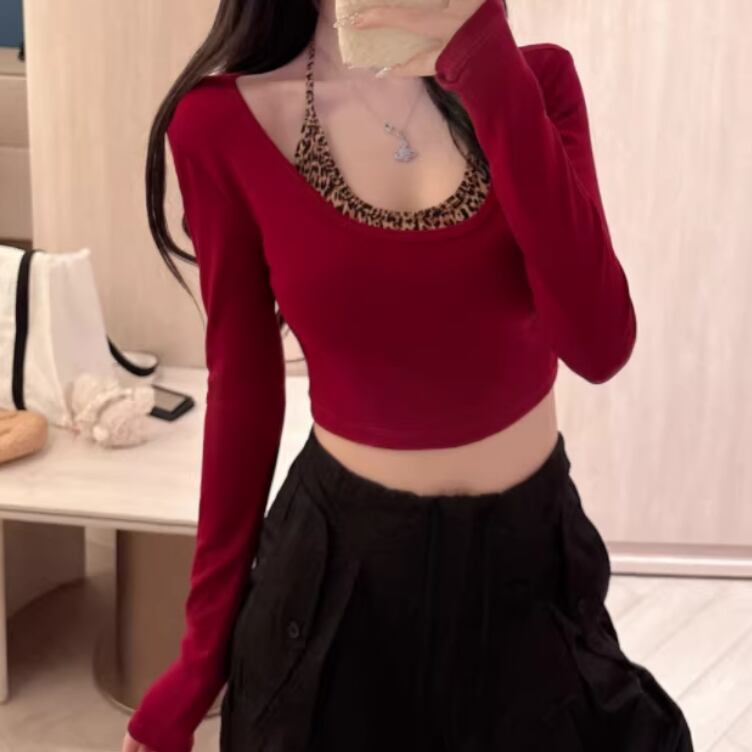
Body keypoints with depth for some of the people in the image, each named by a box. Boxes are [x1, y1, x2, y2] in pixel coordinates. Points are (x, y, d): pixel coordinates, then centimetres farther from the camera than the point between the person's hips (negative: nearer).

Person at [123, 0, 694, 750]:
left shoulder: (535, 78, -8)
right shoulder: (224, 121, -12)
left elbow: (600, 345, -20)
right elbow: (243, 390, -4)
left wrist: (491, 75, -26)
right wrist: (205, 644, 0)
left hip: (530, 548, 2)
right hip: (338, 558, -1)